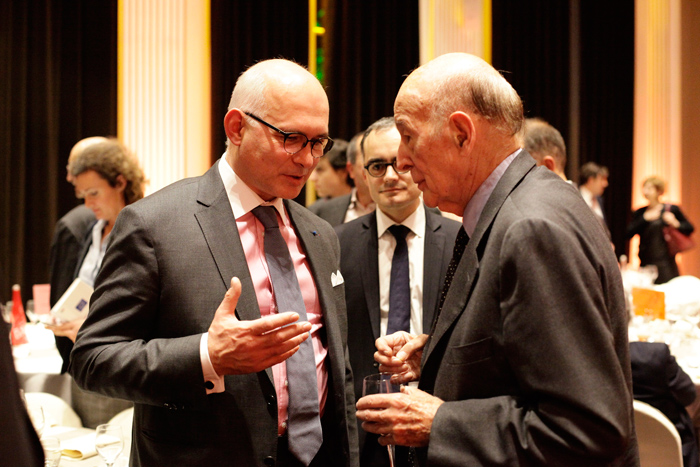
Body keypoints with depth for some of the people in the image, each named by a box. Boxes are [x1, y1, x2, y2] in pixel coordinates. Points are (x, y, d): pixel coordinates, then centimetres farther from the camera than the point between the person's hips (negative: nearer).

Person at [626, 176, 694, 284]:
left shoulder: (671, 209, 2)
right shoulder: (640, 213, 11)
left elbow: (690, 228, 6)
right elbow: (629, 233, -1)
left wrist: (675, 224, -13)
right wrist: (645, 218, -9)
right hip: (646, 262, 3)